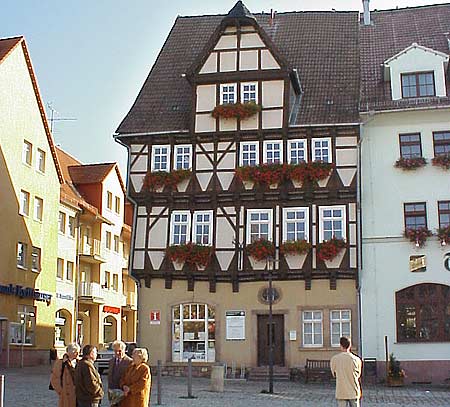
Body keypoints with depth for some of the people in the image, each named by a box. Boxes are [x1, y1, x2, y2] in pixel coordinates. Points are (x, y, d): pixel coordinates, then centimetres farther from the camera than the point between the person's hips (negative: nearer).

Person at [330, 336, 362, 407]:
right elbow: (358, 374, 8)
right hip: (354, 392, 1)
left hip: (341, 392, 0)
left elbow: (334, 374, 6)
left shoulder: (334, 359, -7)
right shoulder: (356, 359, -6)